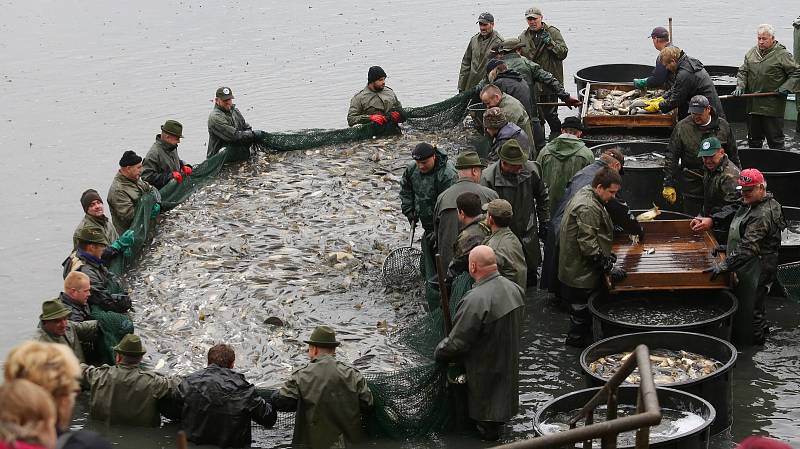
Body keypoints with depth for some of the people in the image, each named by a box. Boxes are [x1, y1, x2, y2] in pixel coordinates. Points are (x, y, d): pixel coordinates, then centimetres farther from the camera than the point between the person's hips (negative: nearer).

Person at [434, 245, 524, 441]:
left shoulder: (476, 300, -34)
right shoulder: (514, 289, -8)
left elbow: (456, 342, -26)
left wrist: (437, 353, -7)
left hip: (485, 371, -7)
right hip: (509, 364, 8)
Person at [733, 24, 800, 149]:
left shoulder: (782, 54, -6)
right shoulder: (752, 53, 11)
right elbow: (743, 71, 16)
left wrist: (786, 87, -13)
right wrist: (740, 86, 0)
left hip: (773, 107, -6)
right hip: (753, 105, 6)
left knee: (775, 140, -2)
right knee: (753, 140, 15)